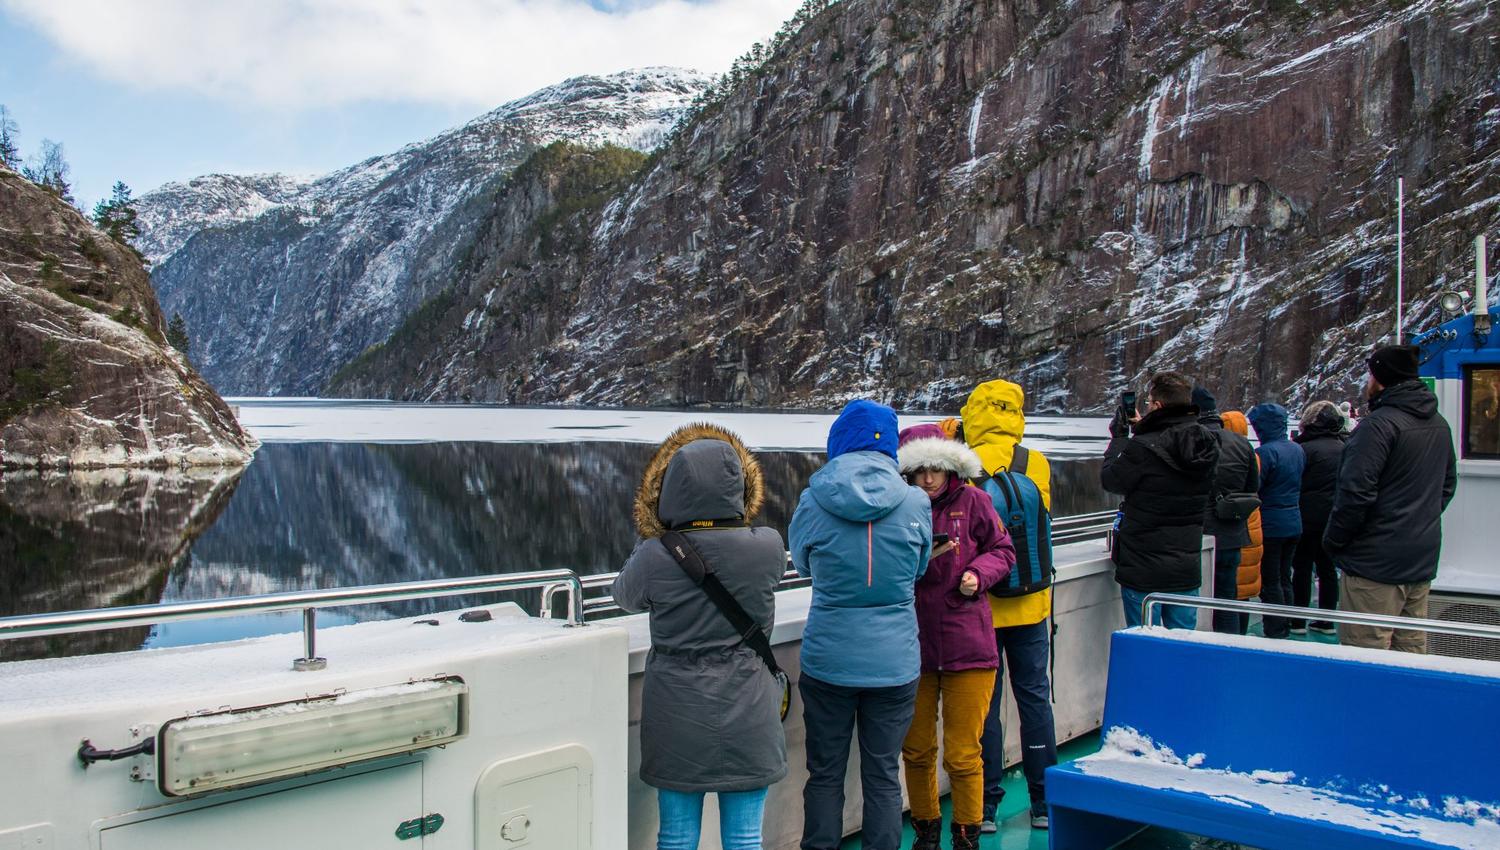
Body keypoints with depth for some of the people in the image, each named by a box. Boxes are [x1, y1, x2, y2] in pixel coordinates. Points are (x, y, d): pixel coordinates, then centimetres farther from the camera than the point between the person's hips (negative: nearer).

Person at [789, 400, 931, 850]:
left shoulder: (814, 500, -9)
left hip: (828, 661, -1)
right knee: (883, 777, 12)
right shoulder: (916, 503, -7)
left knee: (824, 775, 13)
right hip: (895, 663, 1)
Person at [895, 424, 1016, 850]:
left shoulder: (973, 501, -4)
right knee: (915, 750, 13)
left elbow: (1003, 550, 7)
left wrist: (979, 574, -11)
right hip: (914, 644, 1)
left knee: (962, 755, 4)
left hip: (966, 646, -1)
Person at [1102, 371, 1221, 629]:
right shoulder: (1207, 445, -1)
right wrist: (1143, 429, 17)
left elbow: (1110, 480, -5)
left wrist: (1118, 437, 7)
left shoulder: (1142, 448, -21)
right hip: (1187, 569, 5)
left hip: (1143, 571, -5)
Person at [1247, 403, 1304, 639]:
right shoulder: (1297, 450, 6)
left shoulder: (1265, 452, -20)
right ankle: (1285, 628, 24)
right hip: (1294, 523, 8)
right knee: (1284, 579, 17)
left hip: (1270, 526, -8)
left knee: (1270, 583, 1)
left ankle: (1275, 631, 5)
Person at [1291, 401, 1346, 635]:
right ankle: (1327, 620, 16)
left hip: (1309, 518, -6)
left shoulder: (1305, 448, -15)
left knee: (1302, 568, 1)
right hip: (1335, 517, 6)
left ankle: (1298, 621, 5)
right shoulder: (1343, 448, 6)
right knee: (1327, 567, 12)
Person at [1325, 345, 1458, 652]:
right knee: (1412, 648, 16)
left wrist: (1333, 541, -9)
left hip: (1376, 562, -9)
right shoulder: (1439, 423, 12)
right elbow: (1448, 484, 23)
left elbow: (1356, 492, -21)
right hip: (1423, 559, 9)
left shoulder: (1379, 424, -17)